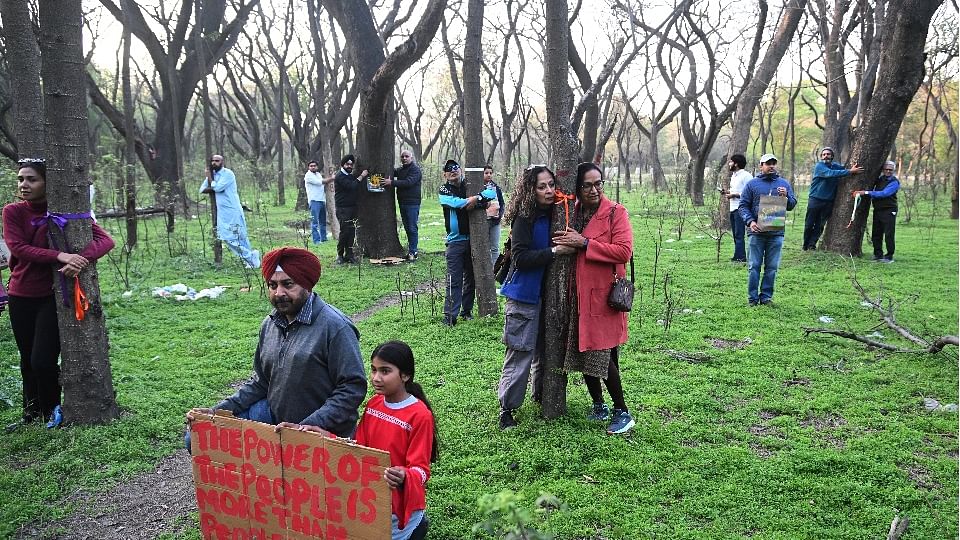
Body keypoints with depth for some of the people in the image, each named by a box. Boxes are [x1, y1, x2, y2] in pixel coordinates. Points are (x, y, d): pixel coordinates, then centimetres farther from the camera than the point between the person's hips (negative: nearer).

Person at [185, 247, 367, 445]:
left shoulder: (335, 326, -17)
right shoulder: (269, 324, 8)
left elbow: (353, 386, -20)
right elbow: (261, 382, 15)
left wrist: (311, 426, -26)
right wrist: (218, 411, 3)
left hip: (323, 432, -6)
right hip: (273, 416, 6)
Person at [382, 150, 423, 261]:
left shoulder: (415, 170, -9)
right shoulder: (400, 170, 18)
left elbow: (408, 182, -22)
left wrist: (392, 182, -25)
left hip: (412, 203, -8)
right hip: (402, 202, 8)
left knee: (412, 228, -7)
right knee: (407, 227, 12)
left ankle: (412, 251, -5)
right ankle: (413, 249, 20)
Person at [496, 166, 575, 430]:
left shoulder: (553, 215, 7)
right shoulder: (524, 218, -14)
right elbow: (520, 257, -21)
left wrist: (574, 243, 0)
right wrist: (554, 251, -23)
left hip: (546, 293, 7)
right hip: (524, 294, -7)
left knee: (544, 348, 16)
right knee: (521, 352, -5)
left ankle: (541, 395, 34)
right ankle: (506, 408, 5)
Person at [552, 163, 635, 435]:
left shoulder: (616, 213, -6)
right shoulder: (572, 213, 9)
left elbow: (624, 251, -18)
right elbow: (563, 244, 25)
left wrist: (584, 243, -19)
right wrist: (564, 242, 2)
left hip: (603, 296, -6)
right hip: (577, 295, 6)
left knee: (603, 357, -6)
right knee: (582, 352, 11)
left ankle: (622, 412, 9)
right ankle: (599, 405, 28)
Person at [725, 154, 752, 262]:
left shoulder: (746, 176, -11)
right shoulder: (733, 176, 19)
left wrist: (734, 195, -17)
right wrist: (728, 192, 12)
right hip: (733, 208, 10)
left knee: (739, 234, -10)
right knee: (736, 234, 11)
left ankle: (740, 256, -9)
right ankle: (738, 256, 16)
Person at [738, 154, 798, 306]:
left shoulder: (784, 184, 12)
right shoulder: (752, 184, 5)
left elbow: (792, 205, 10)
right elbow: (743, 206, 2)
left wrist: (786, 196, -11)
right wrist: (750, 221, -13)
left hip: (776, 232, 2)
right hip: (757, 232, -2)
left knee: (772, 267, 5)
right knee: (754, 266, 0)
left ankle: (766, 296, 14)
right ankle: (752, 297, 6)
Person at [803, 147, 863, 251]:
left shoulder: (836, 166, 11)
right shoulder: (819, 166, -8)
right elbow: (830, 173, -22)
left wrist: (852, 169, -17)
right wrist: (850, 171, -26)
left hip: (828, 202, 4)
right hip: (815, 199, -4)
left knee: (820, 225, 2)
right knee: (809, 224, 2)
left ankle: (811, 244, 7)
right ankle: (805, 245, 13)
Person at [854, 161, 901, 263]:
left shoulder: (894, 182, -8)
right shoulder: (880, 179, 11)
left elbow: (884, 193, -21)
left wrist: (867, 193, -25)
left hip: (889, 211, -6)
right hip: (877, 210, 6)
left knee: (889, 234, -5)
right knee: (876, 234, 7)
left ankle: (889, 256, 1)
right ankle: (878, 255, 15)